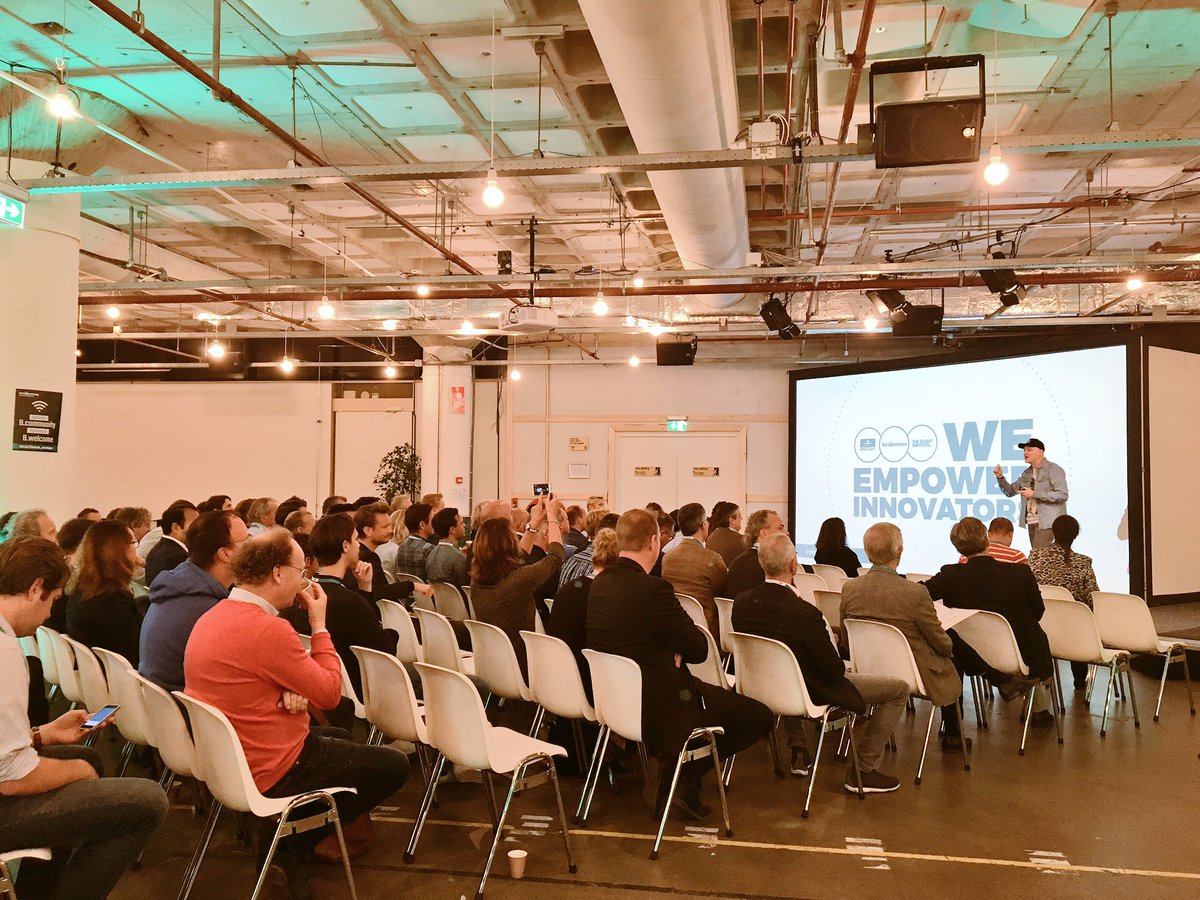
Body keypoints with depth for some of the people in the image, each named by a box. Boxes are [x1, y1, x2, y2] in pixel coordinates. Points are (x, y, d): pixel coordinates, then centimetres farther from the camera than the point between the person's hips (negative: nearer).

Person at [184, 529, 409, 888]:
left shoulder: (212, 617, 2)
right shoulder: (268, 629, -28)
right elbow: (330, 693, -17)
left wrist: (290, 693, -11)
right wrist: (319, 624, -8)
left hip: (227, 757, 10)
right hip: (269, 771, -9)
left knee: (339, 738, 31)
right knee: (395, 765, 5)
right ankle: (292, 840, 8)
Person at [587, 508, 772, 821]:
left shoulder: (599, 583, 1)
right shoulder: (652, 588, -25)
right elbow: (699, 649, -15)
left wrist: (674, 646, 0)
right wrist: (680, 646, 5)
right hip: (658, 709, -9)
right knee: (760, 716, 5)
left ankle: (677, 775, 19)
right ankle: (686, 778, 5)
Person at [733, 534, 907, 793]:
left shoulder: (741, 602, -13)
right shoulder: (806, 614, -32)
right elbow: (834, 671, -21)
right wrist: (831, 643, 1)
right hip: (811, 693, -6)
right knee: (899, 688, 4)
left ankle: (798, 751, 36)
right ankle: (862, 770, 10)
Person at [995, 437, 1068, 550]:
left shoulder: (1053, 470, -7)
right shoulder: (1027, 473, 15)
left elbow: (1062, 495, -16)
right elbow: (1010, 492, 17)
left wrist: (1034, 494, -18)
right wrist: (1000, 477, 0)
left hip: (1047, 522, -7)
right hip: (1032, 522, 8)